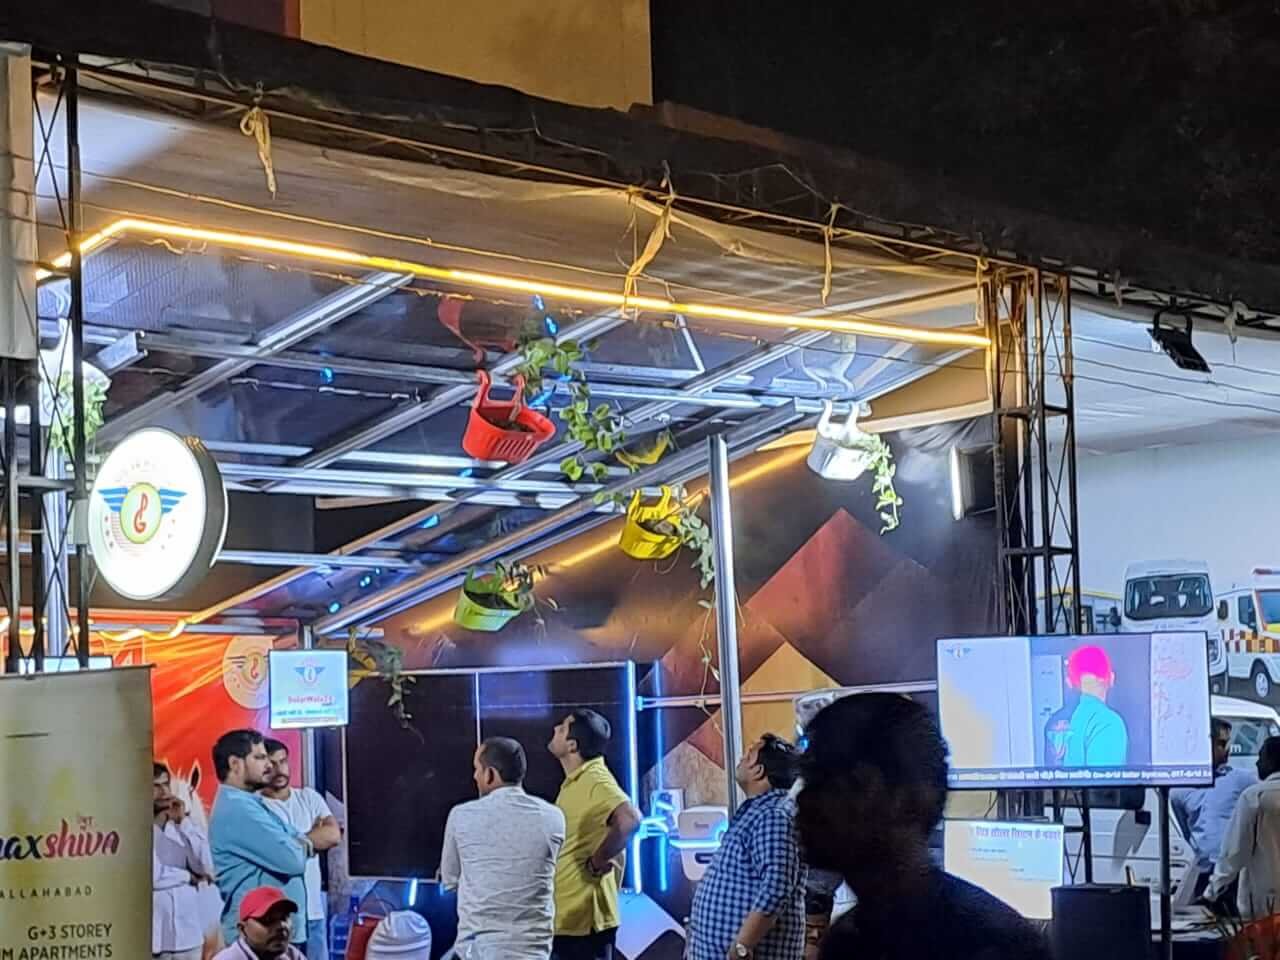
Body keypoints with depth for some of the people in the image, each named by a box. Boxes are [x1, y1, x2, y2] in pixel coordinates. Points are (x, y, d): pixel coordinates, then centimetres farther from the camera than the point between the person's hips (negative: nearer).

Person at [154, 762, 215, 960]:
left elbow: (205, 868, -2)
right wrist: (189, 876, -2)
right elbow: (152, 876, -17)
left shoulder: (181, 827, 11)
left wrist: (183, 822, -7)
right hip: (154, 935, -5)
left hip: (187, 932, 5)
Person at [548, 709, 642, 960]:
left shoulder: (595, 780, -18)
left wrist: (597, 862, -23)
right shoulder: (575, 782, 13)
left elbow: (630, 820, -35)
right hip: (566, 916, 10)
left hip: (584, 917, -10)